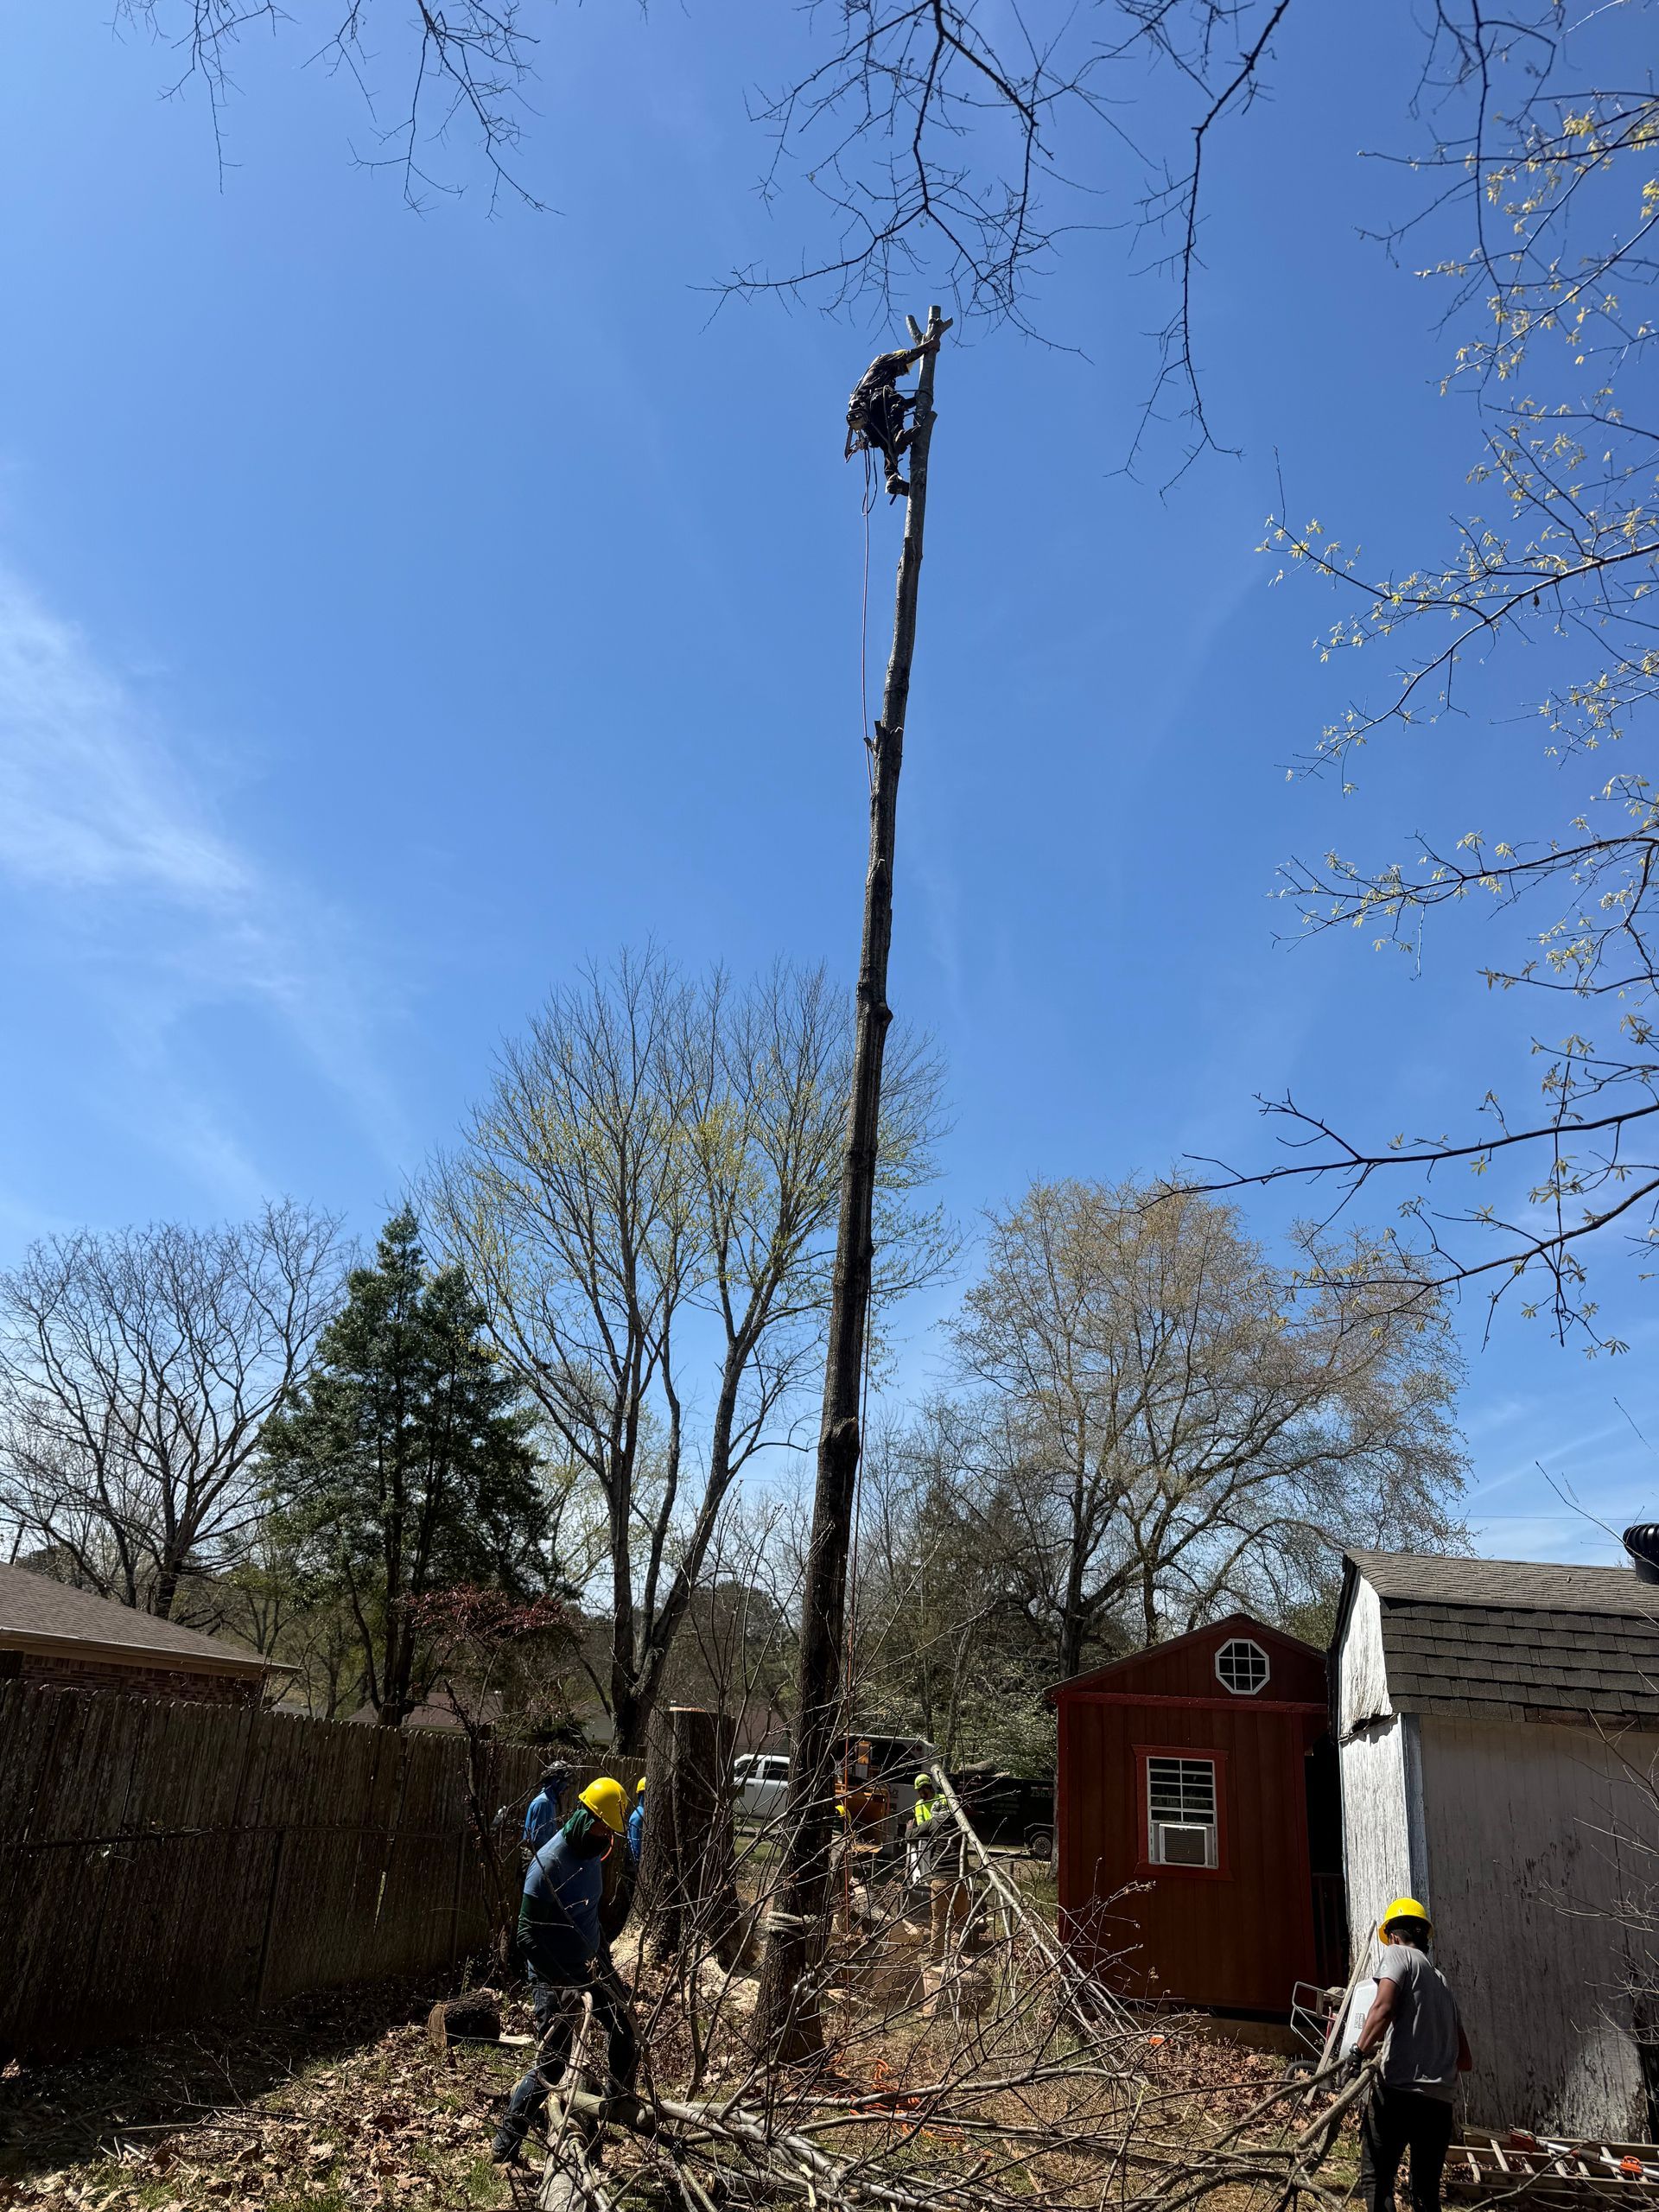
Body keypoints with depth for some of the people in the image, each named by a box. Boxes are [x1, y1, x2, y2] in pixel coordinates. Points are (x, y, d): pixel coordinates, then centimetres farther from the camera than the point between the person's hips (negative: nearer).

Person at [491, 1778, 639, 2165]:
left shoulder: (592, 1855, 0)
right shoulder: (549, 1863, -25)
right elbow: (528, 1936, -24)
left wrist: (606, 1963, 9)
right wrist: (563, 1986, -26)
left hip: (589, 1968, 8)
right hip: (554, 1978, -8)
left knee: (626, 2038, 15)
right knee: (551, 2065, -8)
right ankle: (504, 2147, 7)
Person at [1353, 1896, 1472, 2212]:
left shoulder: (1398, 1954, 4)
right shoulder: (1443, 1983, 23)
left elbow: (1383, 2007, -16)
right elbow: (1465, 2061, 27)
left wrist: (1359, 2053, -15)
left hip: (1400, 2091, -7)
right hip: (1440, 2101, 7)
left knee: (1376, 2180, -4)